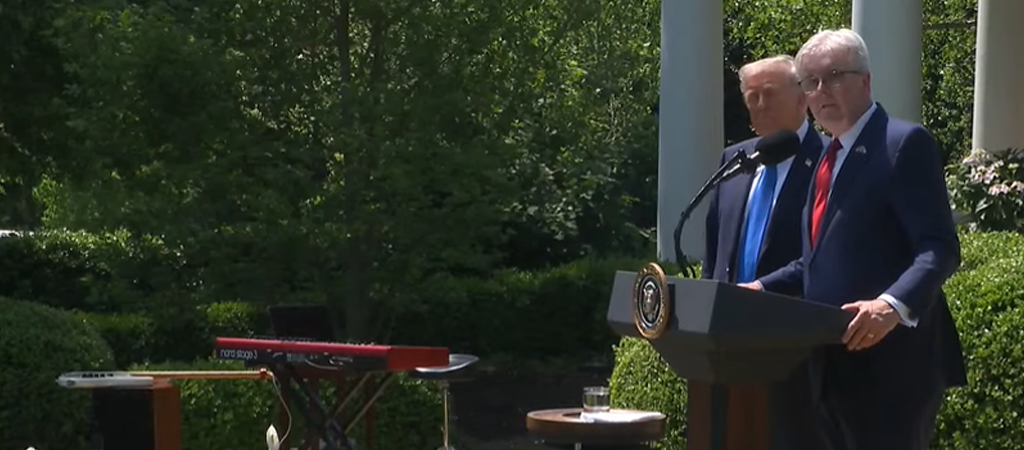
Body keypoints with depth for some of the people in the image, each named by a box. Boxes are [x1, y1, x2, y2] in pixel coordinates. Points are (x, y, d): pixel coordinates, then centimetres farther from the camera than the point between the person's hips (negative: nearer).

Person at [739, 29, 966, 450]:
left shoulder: (904, 142, -8)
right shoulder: (830, 156, 20)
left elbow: (939, 248, -17)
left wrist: (893, 305, -33)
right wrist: (761, 288, 12)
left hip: (888, 361, -9)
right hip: (834, 364, 9)